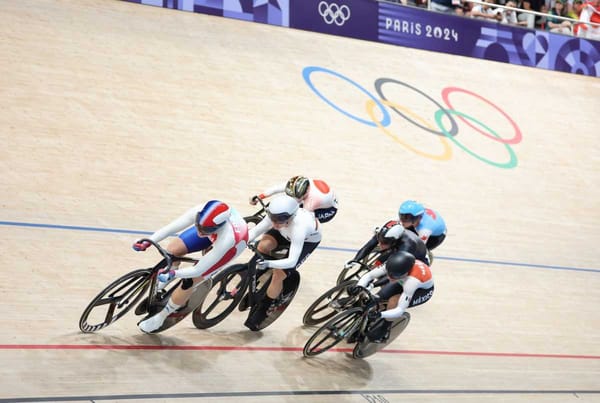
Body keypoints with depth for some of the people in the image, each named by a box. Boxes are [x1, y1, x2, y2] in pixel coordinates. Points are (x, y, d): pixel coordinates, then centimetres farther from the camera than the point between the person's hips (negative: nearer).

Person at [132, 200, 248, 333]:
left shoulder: (227, 239, -46)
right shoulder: (201, 213, -39)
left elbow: (198, 270, -36)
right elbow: (171, 227, -33)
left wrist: (173, 273, -45)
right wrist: (146, 242, -43)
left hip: (230, 245, -4)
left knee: (190, 280, -10)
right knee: (172, 250, -9)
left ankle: (160, 318, 12)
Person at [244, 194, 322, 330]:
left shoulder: (299, 226, -46)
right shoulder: (276, 216, -33)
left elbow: (292, 261, -46)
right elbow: (256, 230, -26)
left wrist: (268, 263, -59)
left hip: (309, 240, -5)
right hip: (287, 233, 5)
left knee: (278, 275, -16)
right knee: (263, 245, -27)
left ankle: (262, 311, 7)